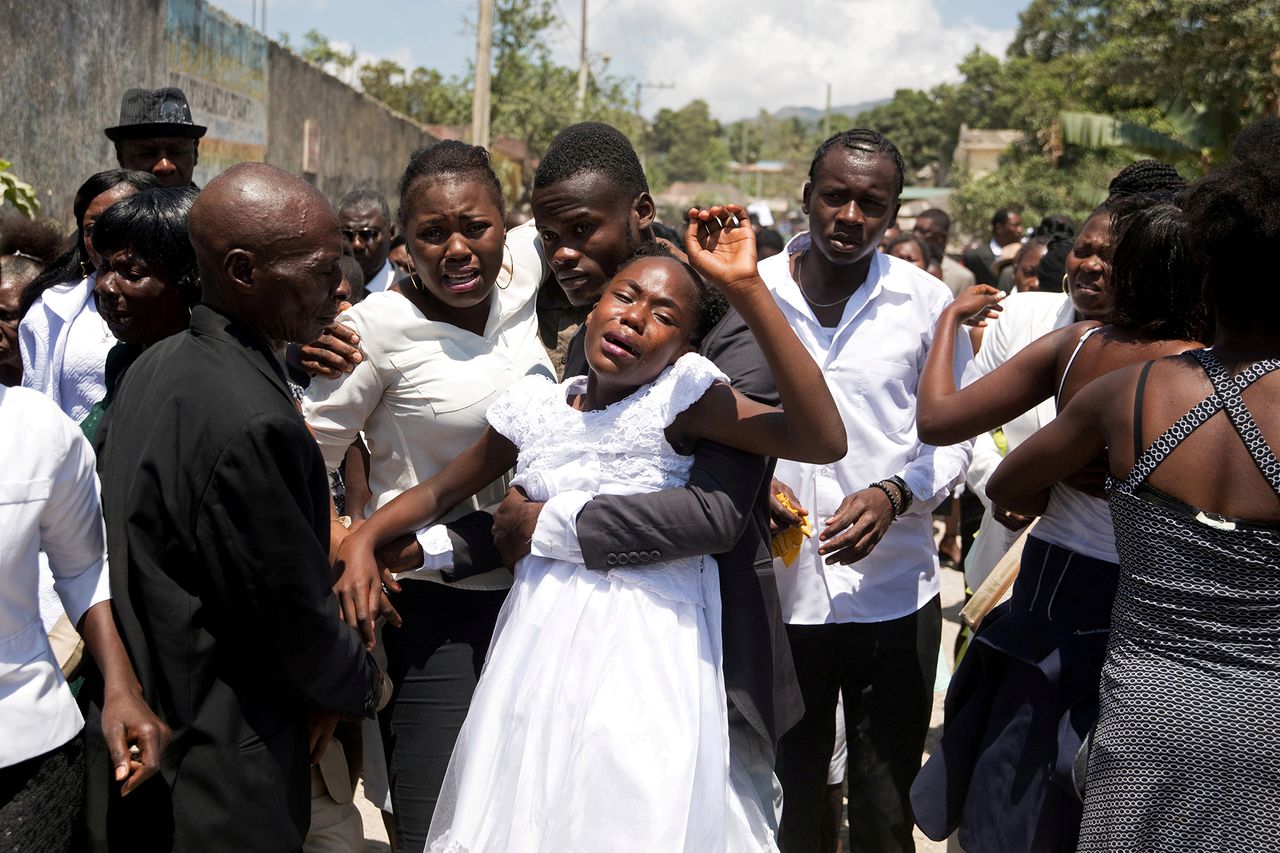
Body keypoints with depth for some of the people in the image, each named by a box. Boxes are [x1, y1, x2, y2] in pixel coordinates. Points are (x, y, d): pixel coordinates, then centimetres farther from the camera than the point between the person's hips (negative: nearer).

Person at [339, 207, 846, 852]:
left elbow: (824, 441, -25)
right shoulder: (534, 405, 2)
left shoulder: (681, 393, -11)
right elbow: (439, 491, 15)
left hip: (646, 656, -4)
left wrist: (746, 290, -29)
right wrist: (362, 540, -3)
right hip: (541, 647, 4)